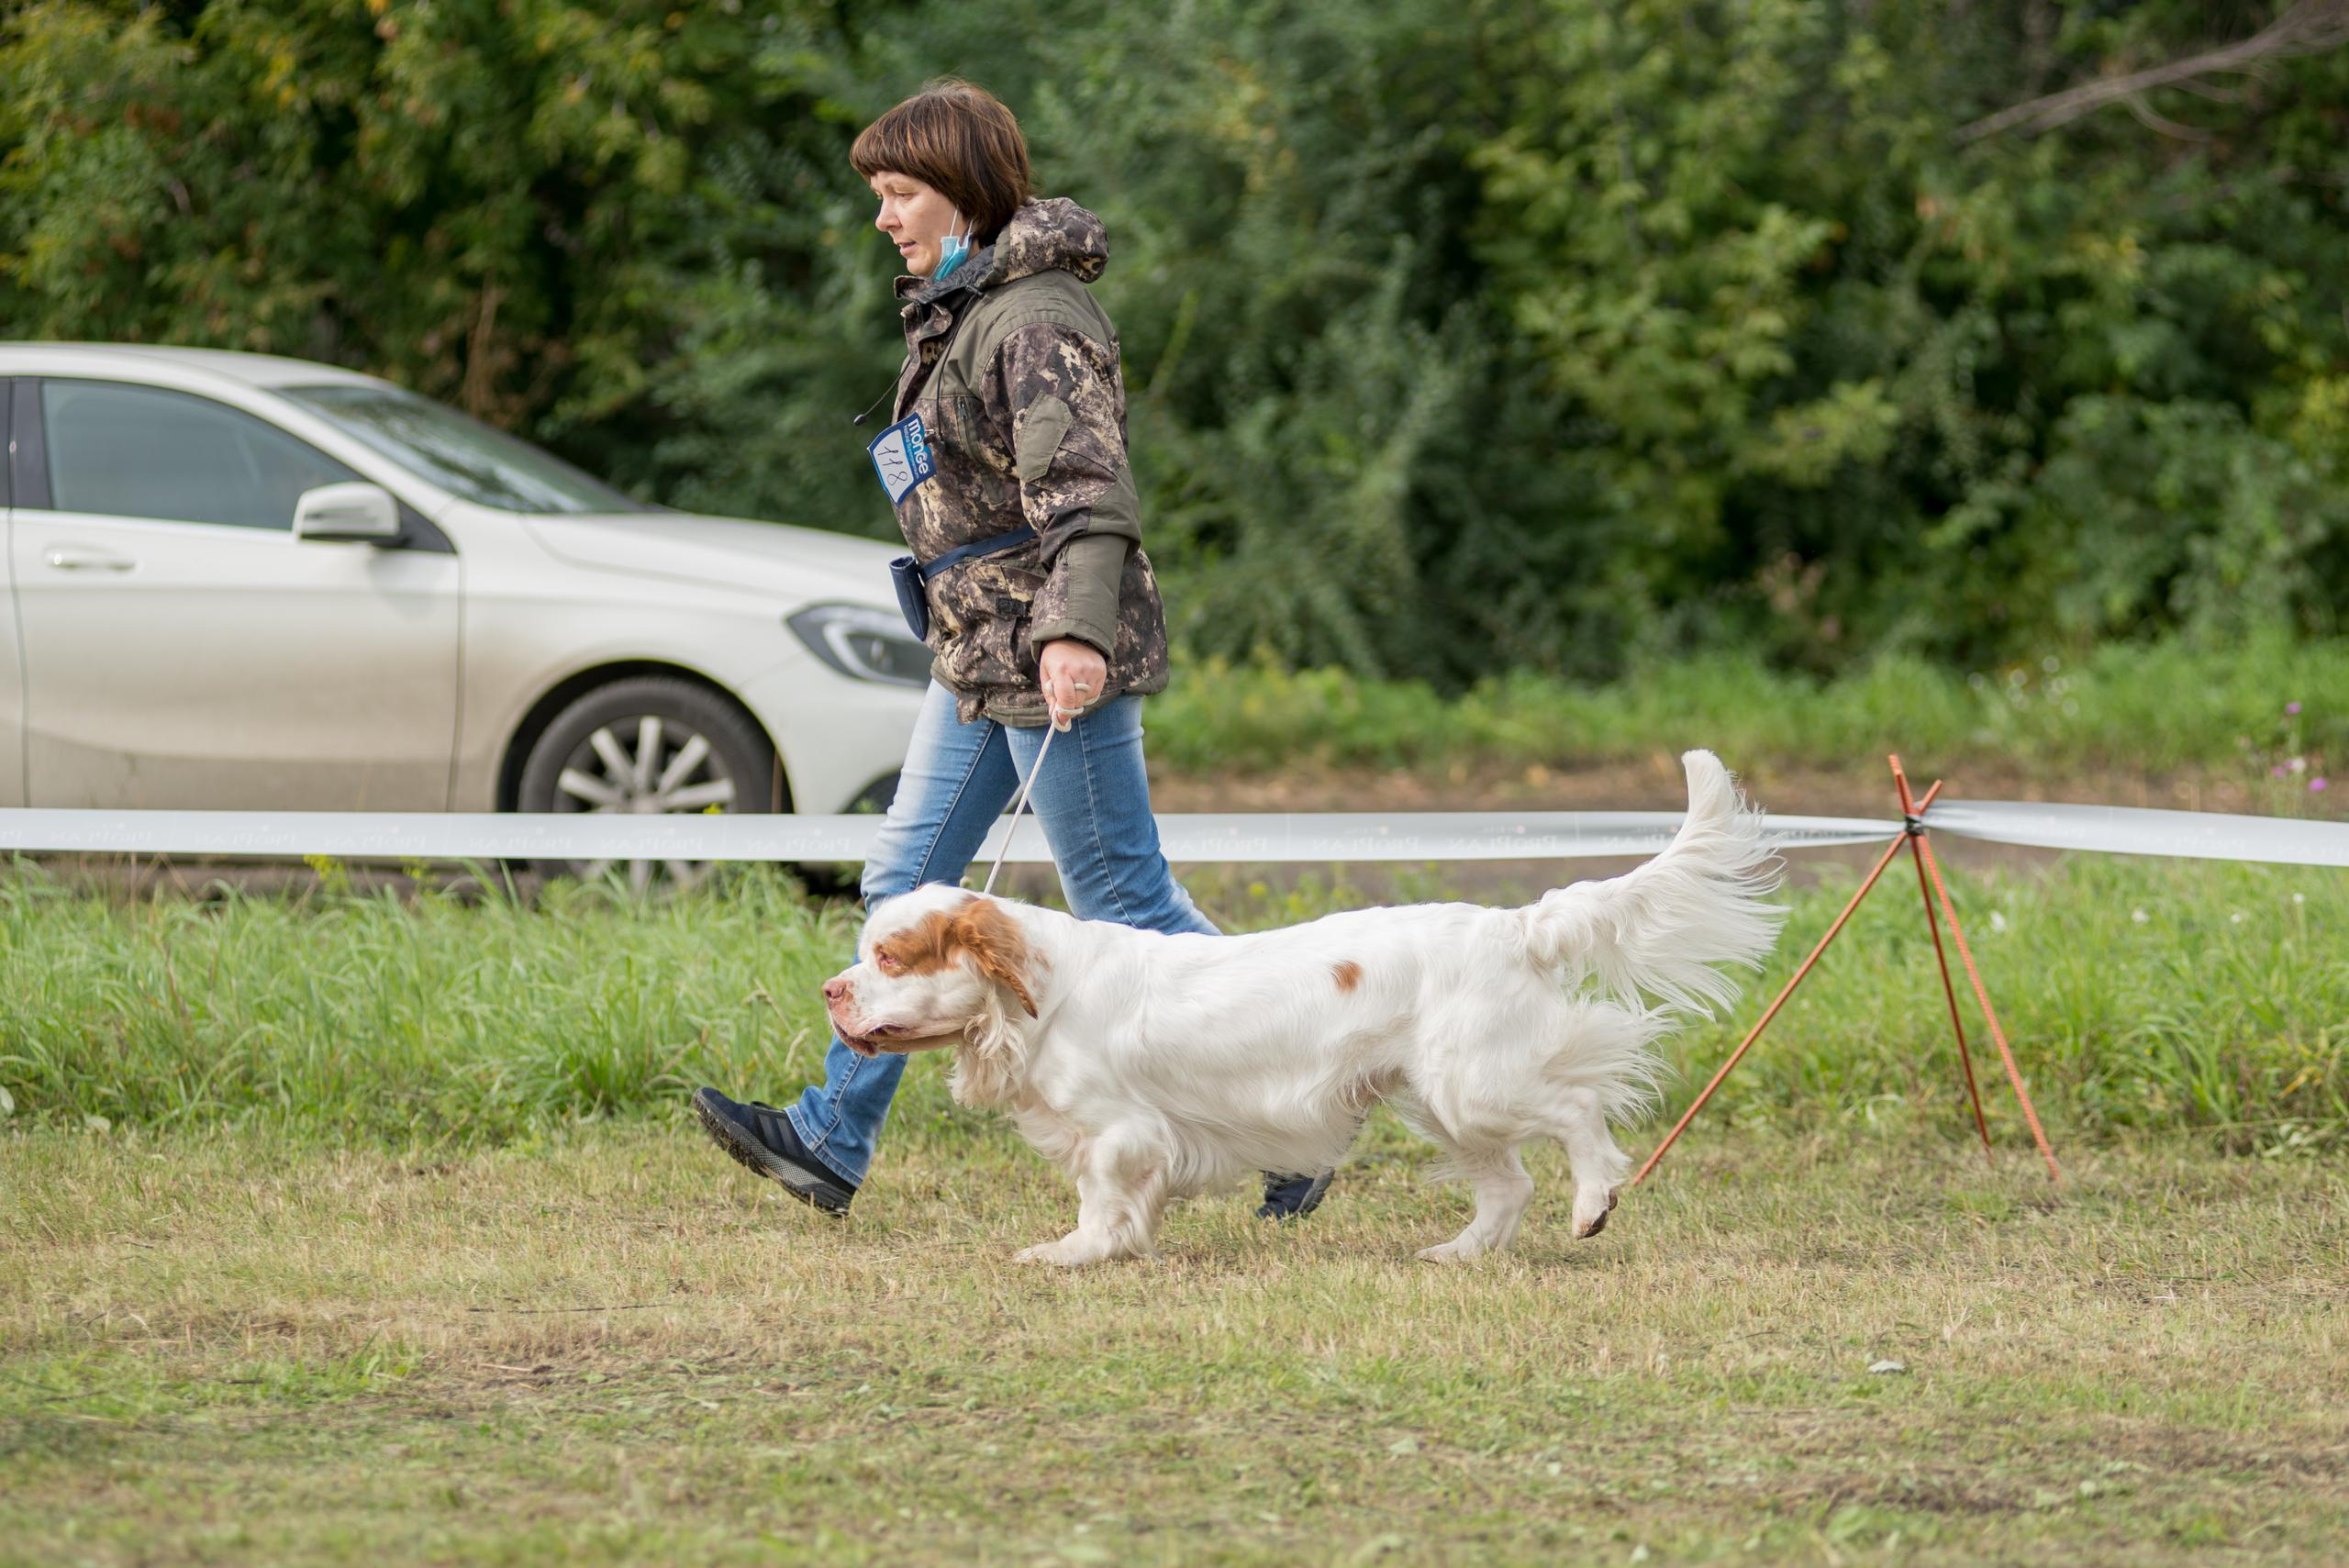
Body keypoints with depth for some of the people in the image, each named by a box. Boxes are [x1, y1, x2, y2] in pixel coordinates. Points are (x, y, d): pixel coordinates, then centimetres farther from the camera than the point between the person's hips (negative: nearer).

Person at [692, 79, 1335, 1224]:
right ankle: (833, 1139, 10)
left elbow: (1084, 488, -28)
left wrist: (1075, 631, -40)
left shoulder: (1036, 318, -17)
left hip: (1052, 660, -10)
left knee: (1124, 903, -4)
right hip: (978, 655, 10)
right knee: (905, 886, 8)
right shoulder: (961, 307, 14)